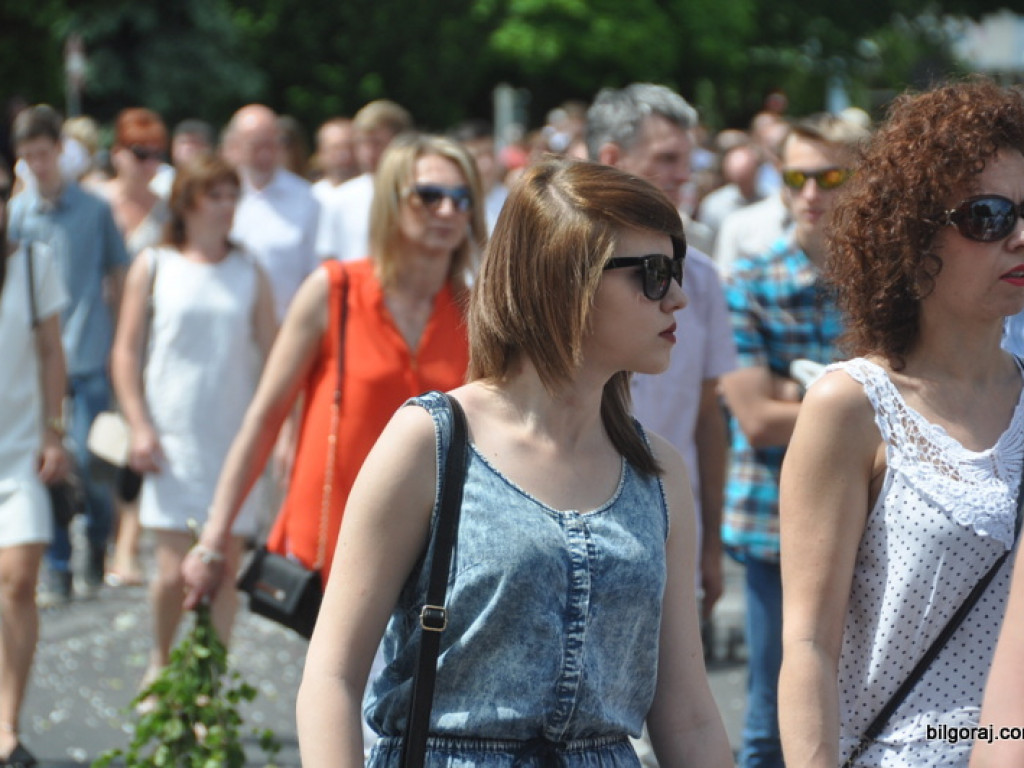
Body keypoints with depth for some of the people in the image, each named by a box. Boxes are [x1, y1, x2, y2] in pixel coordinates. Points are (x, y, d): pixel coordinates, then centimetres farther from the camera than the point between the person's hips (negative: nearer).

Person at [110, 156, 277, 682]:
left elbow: (272, 353, 9)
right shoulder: (153, 267, 3)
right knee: (175, 569, -6)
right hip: (173, 436, -2)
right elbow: (126, 352, 4)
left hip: (235, 436, 2)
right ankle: (160, 663, 21)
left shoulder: (249, 273, 7)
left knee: (227, 564, 0)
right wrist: (140, 427, -4)